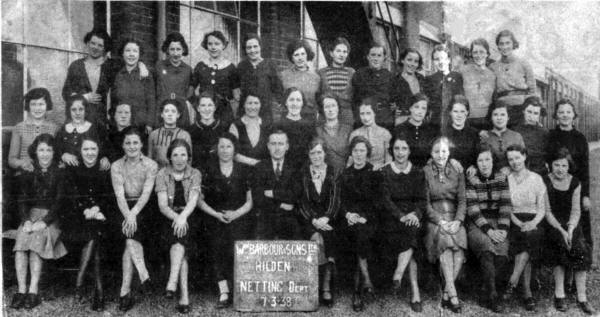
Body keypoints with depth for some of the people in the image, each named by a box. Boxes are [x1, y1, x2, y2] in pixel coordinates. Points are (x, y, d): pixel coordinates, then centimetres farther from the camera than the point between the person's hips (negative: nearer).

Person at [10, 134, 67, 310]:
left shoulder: (60, 173, 3)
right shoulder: (28, 172, 12)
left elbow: (60, 201, -4)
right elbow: (22, 199, 7)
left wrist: (44, 222, -17)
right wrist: (26, 221, -11)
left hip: (52, 217, -3)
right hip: (31, 215, 3)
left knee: (37, 239, -30)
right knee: (20, 242, -26)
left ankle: (33, 291, -30)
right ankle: (21, 290, -25)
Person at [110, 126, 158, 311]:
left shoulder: (151, 165, 0)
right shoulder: (116, 166, 6)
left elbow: (146, 193, -10)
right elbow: (119, 194, -5)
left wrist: (133, 214, -25)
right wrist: (127, 215, -22)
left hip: (144, 208, -2)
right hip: (125, 209, 2)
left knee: (130, 238, -24)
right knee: (131, 237, -26)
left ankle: (125, 291, -25)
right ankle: (144, 276, -29)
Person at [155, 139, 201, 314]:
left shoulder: (195, 174, 3)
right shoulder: (162, 174, 2)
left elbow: (193, 200, -12)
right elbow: (162, 205, -8)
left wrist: (183, 216, -32)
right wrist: (176, 217, -28)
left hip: (188, 219, 0)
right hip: (169, 219, 0)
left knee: (181, 235, -32)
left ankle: (172, 283, -38)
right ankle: (184, 296, -27)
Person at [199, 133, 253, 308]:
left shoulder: (243, 170, 9)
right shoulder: (209, 170, 8)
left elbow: (249, 201, 9)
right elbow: (199, 200, 8)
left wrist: (236, 214, -8)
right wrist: (216, 214, -6)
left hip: (239, 217, 0)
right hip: (216, 219, 0)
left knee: (236, 246, -26)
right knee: (217, 245, -26)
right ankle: (223, 292, -22)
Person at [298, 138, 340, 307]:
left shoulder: (334, 172, 10)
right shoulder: (302, 173, 9)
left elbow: (335, 200, 2)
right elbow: (302, 201, 2)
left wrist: (325, 218, -15)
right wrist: (314, 220, -14)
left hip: (328, 219, 1)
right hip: (309, 219, -1)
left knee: (328, 240, -29)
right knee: (318, 240, -30)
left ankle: (325, 288, -24)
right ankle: (326, 287, -23)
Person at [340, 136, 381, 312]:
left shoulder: (375, 173, 9)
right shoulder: (345, 174, 17)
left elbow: (376, 201, 2)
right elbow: (342, 201, 12)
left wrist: (364, 218, -13)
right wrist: (348, 214, -8)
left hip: (369, 218, -2)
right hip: (351, 218, 2)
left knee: (361, 231, -31)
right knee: (359, 232, -28)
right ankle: (366, 279, -27)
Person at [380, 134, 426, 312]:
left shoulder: (417, 174, 12)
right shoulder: (384, 173, 4)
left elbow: (422, 199, 5)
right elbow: (385, 200, -6)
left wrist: (415, 214, -17)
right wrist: (401, 216, -21)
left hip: (412, 217, 2)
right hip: (391, 218, -2)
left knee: (411, 231, -31)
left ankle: (398, 275, -29)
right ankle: (415, 294, -24)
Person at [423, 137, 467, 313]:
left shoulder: (457, 171, 10)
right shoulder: (425, 172, 3)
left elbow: (462, 200, 6)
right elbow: (425, 203, -2)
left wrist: (458, 221, -11)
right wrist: (440, 221, -15)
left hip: (454, 219, 2)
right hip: (434, 219, -2)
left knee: (459, 248, -28)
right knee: (444, 238, -33)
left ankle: (446, 295, -18)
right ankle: (453, 295, -32)